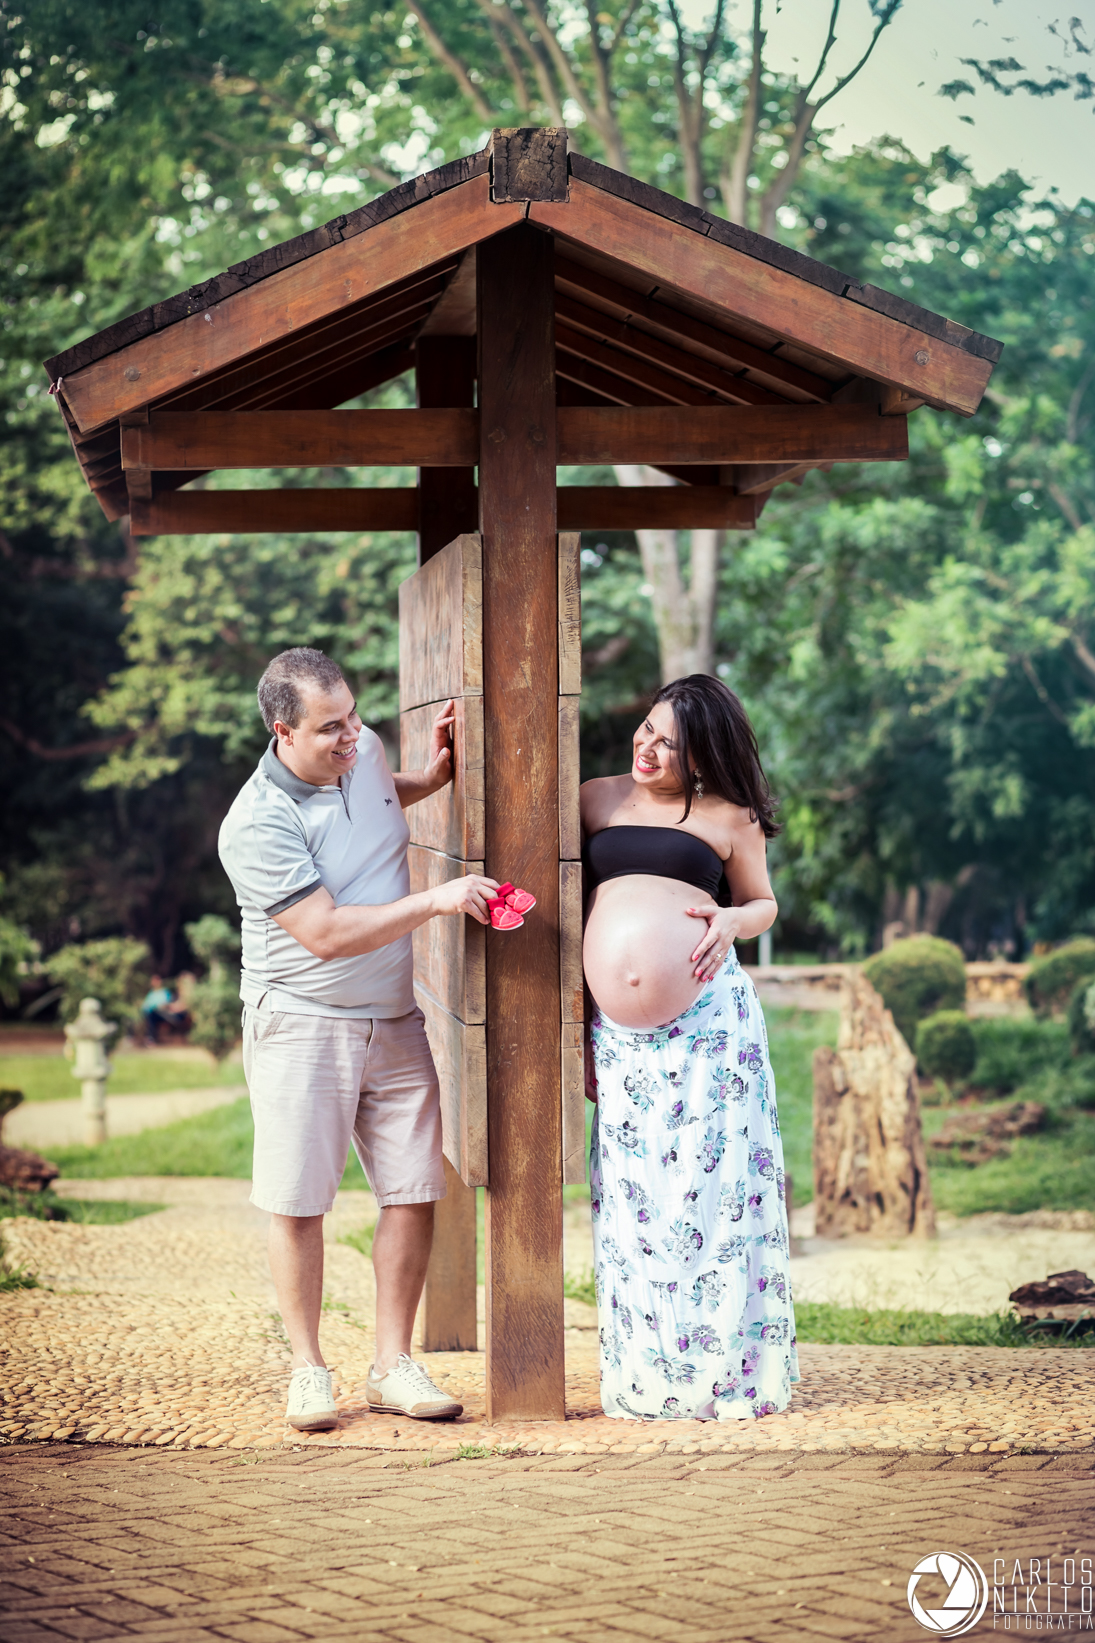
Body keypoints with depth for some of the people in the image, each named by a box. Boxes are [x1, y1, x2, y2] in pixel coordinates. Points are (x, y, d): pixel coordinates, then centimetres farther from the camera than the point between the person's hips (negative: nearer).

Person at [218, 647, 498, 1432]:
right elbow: (327, 934, -23)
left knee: (415, 1191, 2)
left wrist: (435, 776, 9)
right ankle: (308, 1368, 13)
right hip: (302, 1023, -6)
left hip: (396, 1021, 6)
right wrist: (434, 901, -25)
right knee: (299, 1202, 0)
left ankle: (394, 1363, 12)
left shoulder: (363, 749, 2)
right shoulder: (257, 826, -19)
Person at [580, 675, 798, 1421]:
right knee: (631, 1193, 3)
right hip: (617, 1031, 3)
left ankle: (724, 1369, 5)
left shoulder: (729, 818, 5)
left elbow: (763, 901, 16)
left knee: (711, 1182, -5)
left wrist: (733, 922, -8)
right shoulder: (596, 799, 12)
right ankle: (645, 1377, 11)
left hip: (708, 1020, -3)